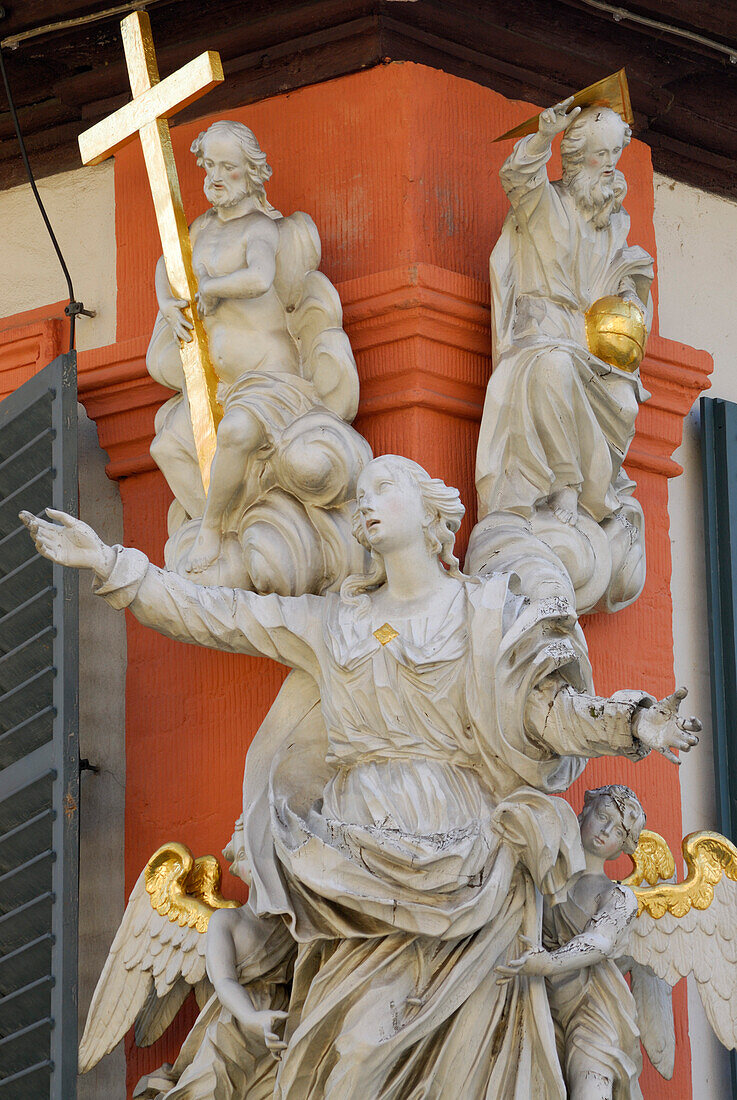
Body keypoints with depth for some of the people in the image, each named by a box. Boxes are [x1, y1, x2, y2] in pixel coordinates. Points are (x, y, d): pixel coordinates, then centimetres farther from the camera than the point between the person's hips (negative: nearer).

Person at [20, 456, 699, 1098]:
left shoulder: (487, 615, 7)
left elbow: (546, 704, -1)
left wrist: (633, 724, -20)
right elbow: (216, 615, 15)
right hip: (351, 852, 4)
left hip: (454, 860, -4)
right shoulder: (334, 622, 17)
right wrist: (108, 564, 8)